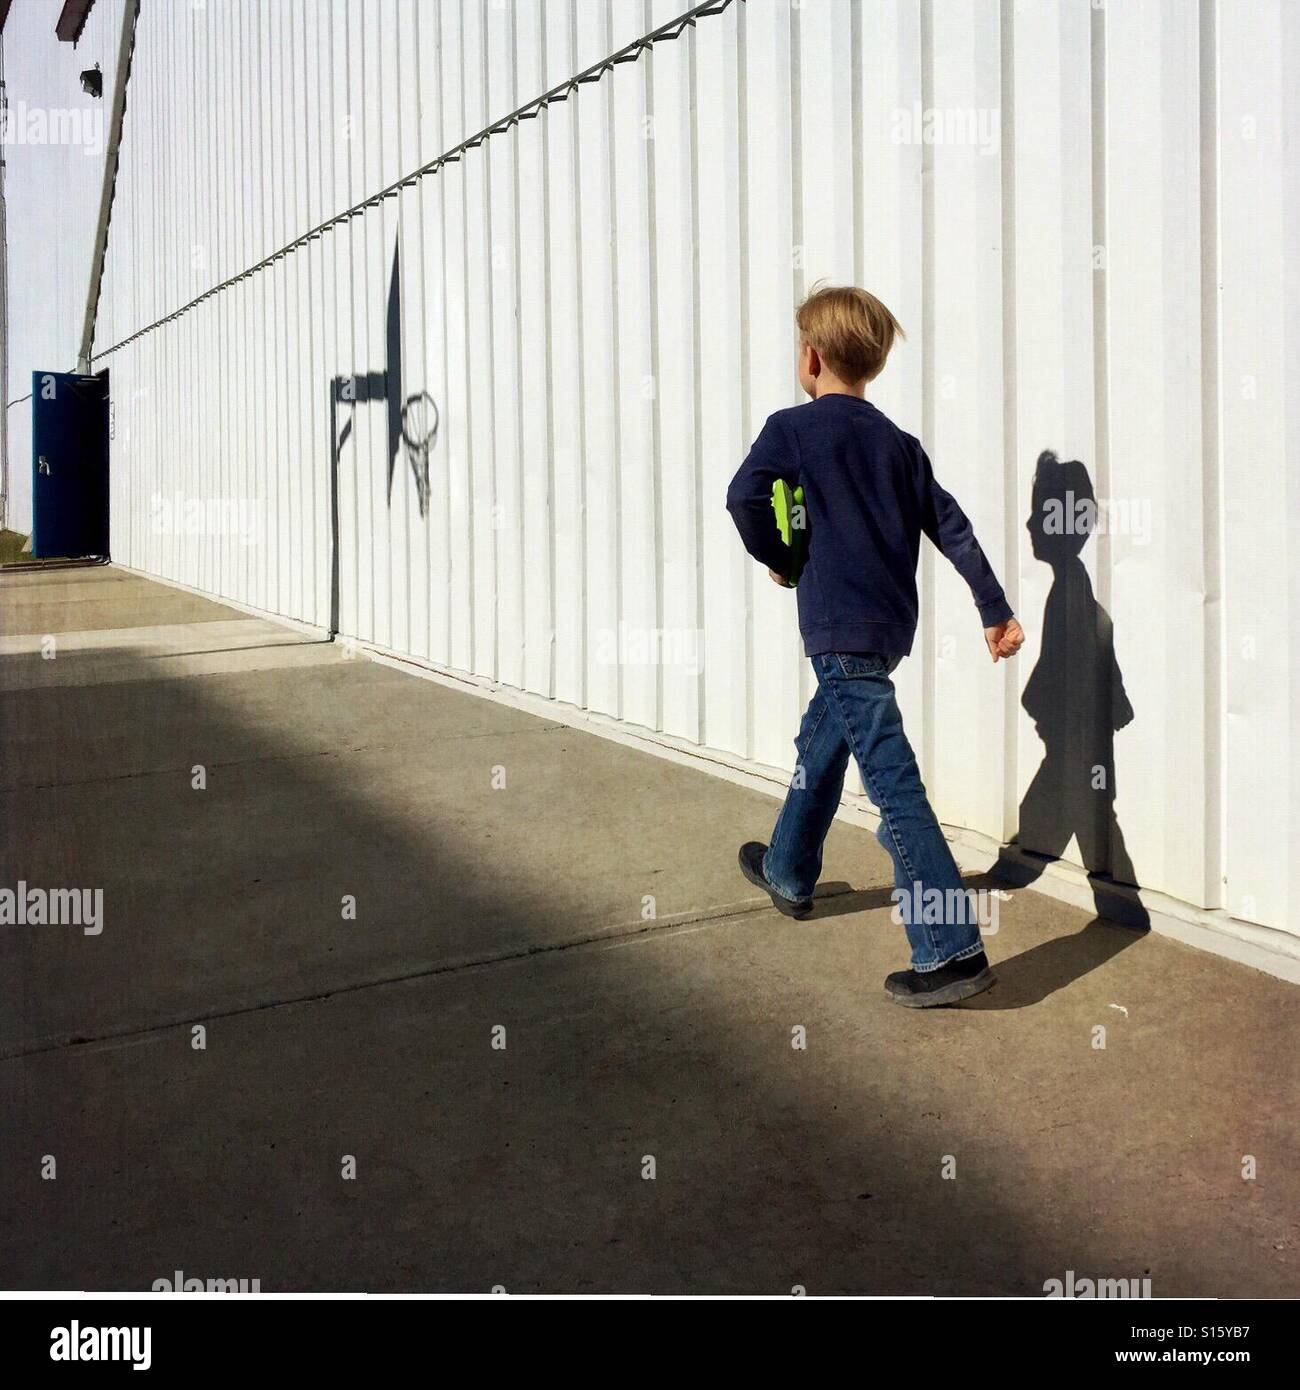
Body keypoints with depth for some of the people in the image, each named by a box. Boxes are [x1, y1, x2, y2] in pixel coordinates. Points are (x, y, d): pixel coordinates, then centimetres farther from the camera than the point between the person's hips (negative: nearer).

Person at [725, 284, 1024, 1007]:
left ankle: (954, 950, -15)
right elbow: (953, 526, 10)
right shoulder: (898, 441, 13)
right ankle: (790, 872, 45)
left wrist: (780, 558, -2)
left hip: (842, 632, -8)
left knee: (893, 783, -11)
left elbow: (744, 497, -20)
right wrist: (998, 610, 13)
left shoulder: (792, 427, -5)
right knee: (820, 743, 26)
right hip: (891, 624, 8)